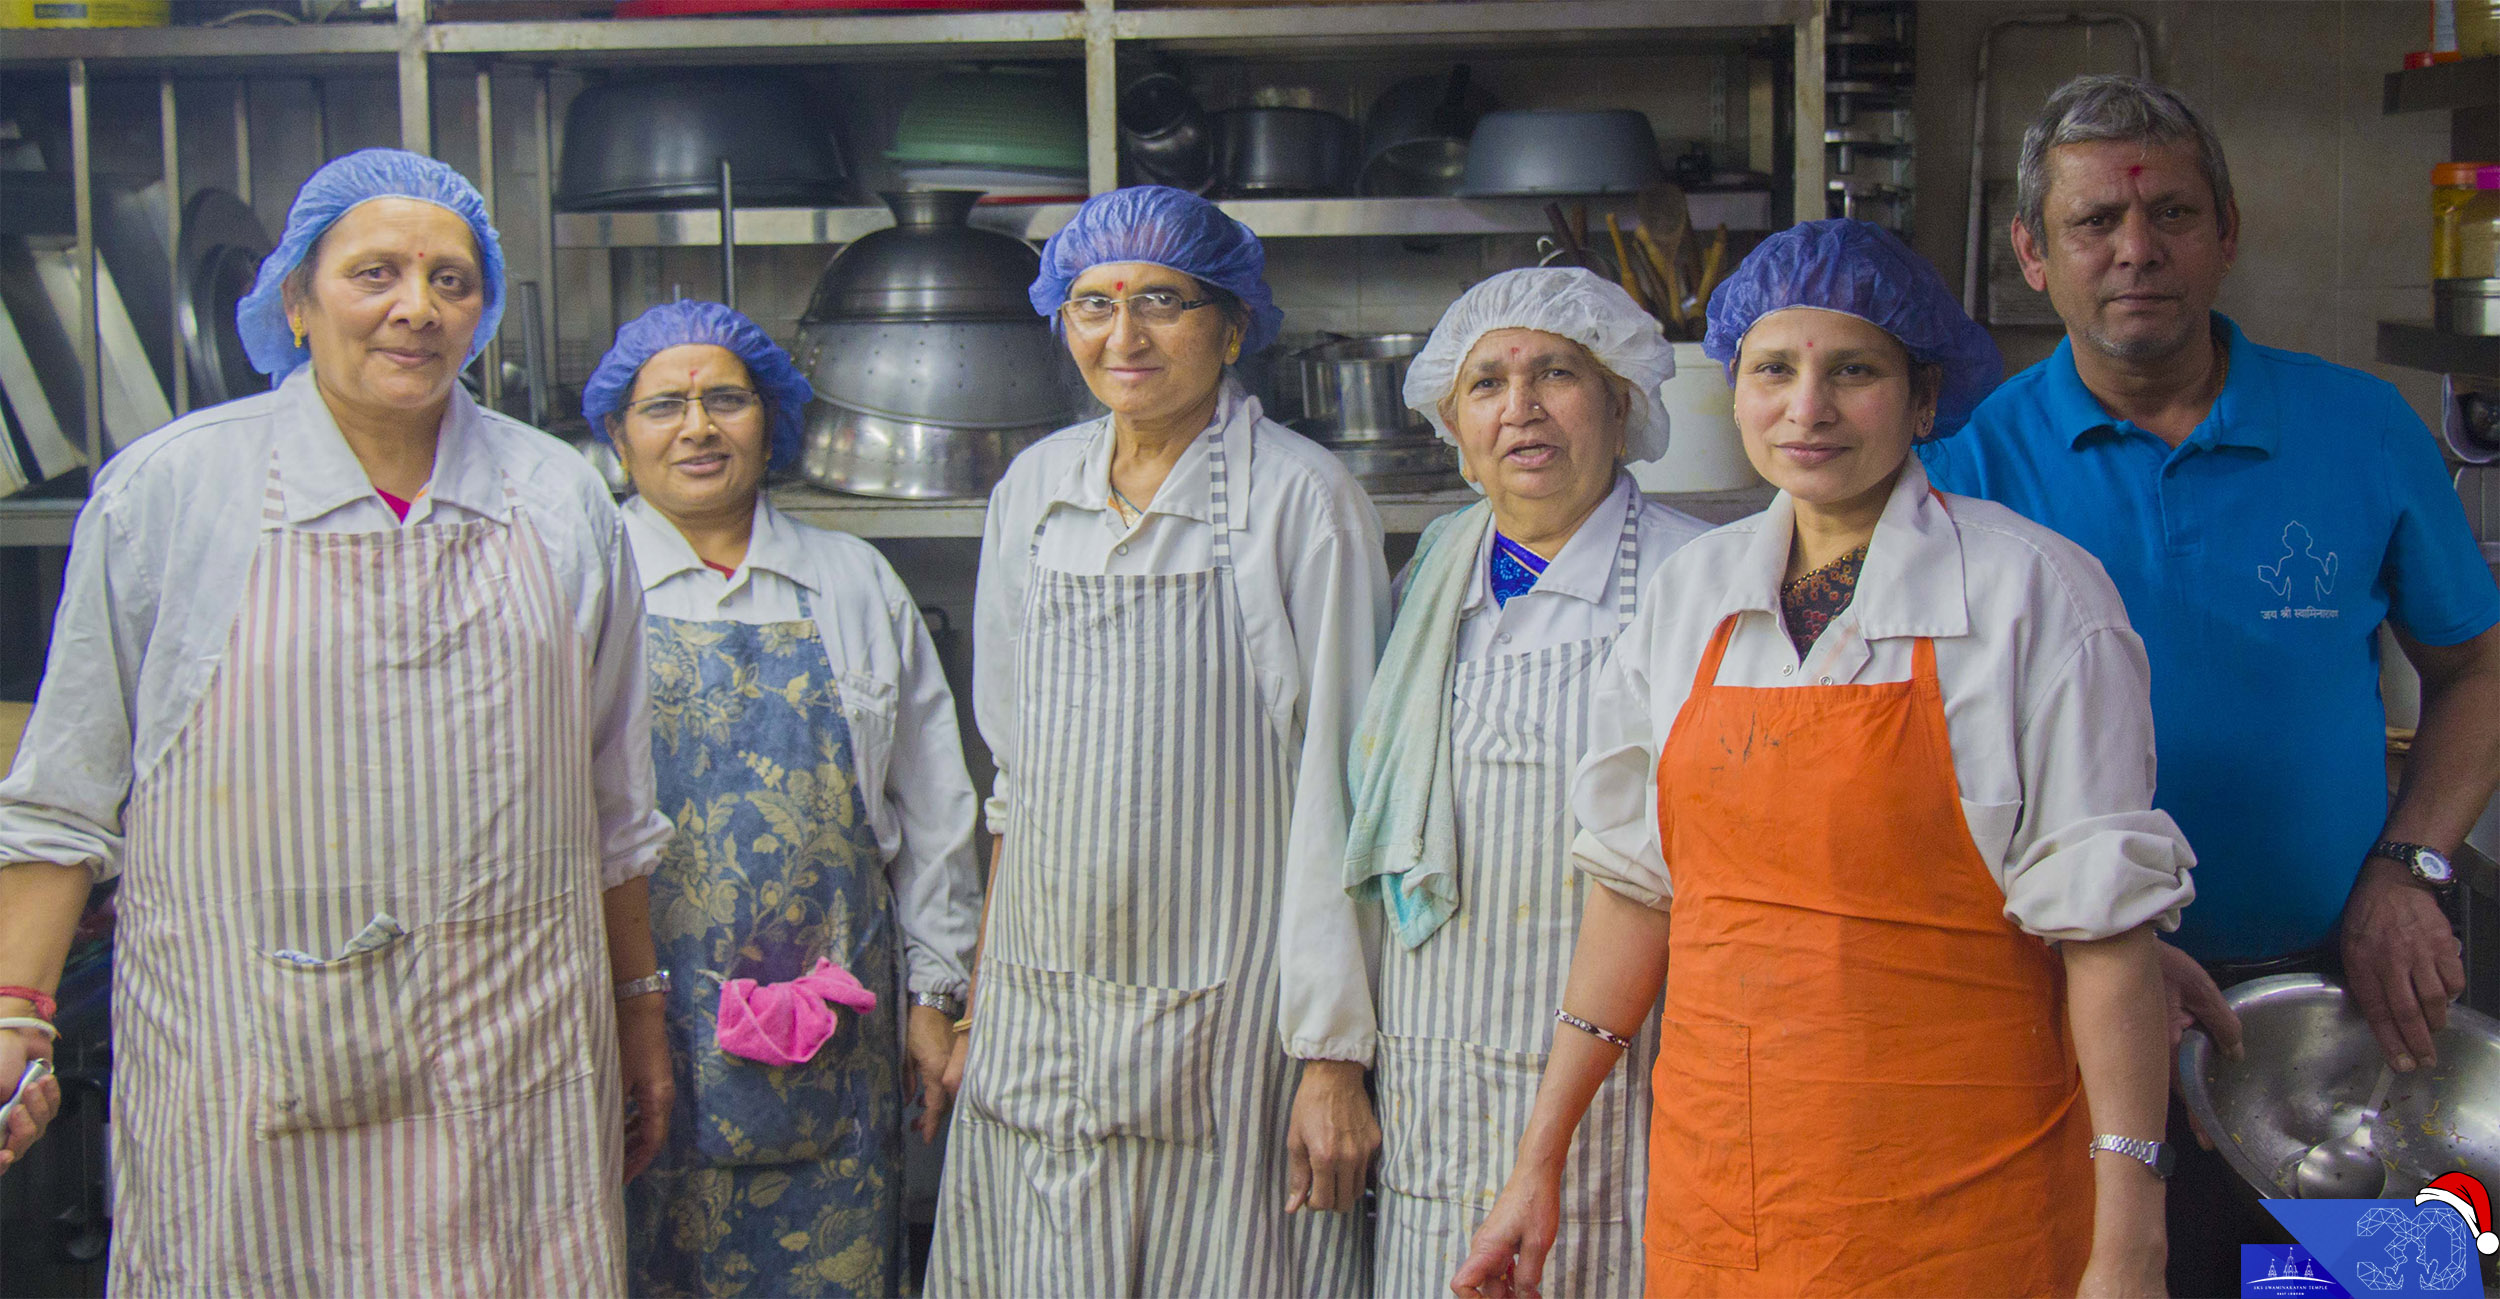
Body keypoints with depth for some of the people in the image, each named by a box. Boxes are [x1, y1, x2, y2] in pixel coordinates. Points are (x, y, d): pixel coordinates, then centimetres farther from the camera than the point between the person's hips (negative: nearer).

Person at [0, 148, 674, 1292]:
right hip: (247, 1078, -2)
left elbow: (611, 802, 15)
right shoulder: (164, 491, 0)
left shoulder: (561, 502, 8)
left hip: (512, 1068, 2)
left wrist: (637, 1012, 18)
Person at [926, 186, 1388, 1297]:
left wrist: (1333, 1050, -12)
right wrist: (981, 996, 13)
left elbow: (1334, 790, -9)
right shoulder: (1033, 489, 8)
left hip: (1222, 1023, -4)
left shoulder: (1300, 500, -8)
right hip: (1041, 1010, 5)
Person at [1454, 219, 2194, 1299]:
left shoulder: (2031, 593, -9)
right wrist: (1540, 1161, 10)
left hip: (1953, 1205, -4)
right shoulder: (1691, 592, 4)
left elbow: (2104, 925, -11)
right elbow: (1637, 882, 9)